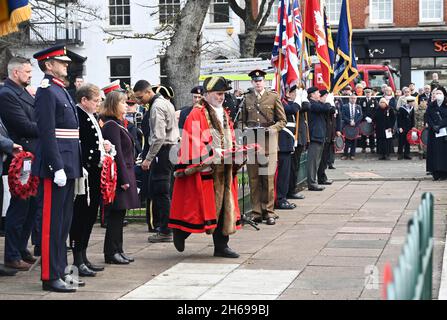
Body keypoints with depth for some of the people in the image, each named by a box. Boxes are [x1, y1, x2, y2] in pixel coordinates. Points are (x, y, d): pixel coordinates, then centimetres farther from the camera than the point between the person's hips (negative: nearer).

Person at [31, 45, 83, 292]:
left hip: (67, 165, 10)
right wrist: (57, 167, -23)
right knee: (52, 222, -4)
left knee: (63, 222, 15)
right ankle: (50, 277, 1)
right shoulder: (47, 91, -12)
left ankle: (61, 270, 23)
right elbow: (47, 133, -19)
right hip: (55, 167, -10)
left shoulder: (61, 91, 18)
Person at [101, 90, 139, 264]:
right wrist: (124, 179, -21)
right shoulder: (111, 126, -14)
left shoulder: (118, 124, 18)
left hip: (124, 174, 10)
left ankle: (117, 251, 18)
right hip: (119, 175, -10)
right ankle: (111, 253, 0)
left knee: (119, 214, 12)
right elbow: (117, 154, -19)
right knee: (116, 214, -5)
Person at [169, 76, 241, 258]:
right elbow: (193, 142, -16)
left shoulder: (224, 114, 17)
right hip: (202, 169, -7)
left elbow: (231, 139, 22)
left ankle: (221, 246, 13)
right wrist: (214, 154, -22)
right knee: (200, 205, -4)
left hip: (223, 170, 7)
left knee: (223, 206, 7)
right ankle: (181, 231, 18)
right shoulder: (197, 115, -8)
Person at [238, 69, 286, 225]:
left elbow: (282, 120, 8)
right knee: (253, 178, 1)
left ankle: (269, 212, 3)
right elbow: (241, 120, 20)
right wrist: (244, 129, -1)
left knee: (268, 177, -3)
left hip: (268, 141, -2)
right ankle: (256, 212, 6)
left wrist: (272, 129, -10)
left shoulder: (273, 97, 7)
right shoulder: (247, 99, 14)